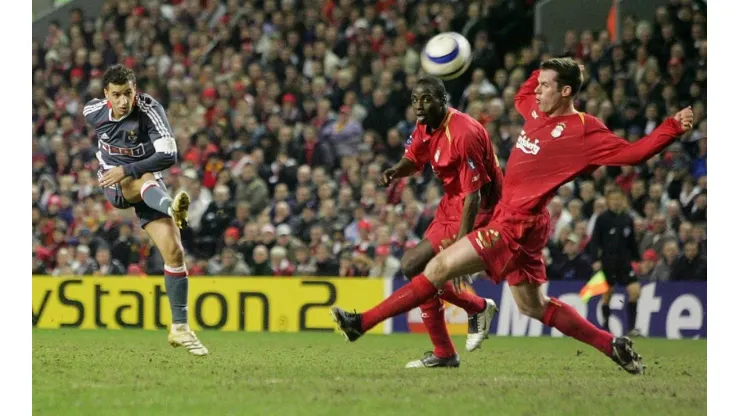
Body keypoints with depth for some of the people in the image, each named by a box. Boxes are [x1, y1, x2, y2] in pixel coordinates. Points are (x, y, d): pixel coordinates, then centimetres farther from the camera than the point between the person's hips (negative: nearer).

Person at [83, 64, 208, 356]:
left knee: (174, 250, -14)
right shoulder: (93, 112, -7)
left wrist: (127, 170, -33)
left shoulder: (150, 110, -19)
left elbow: (169, 156, -26)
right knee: (144, 180, -36)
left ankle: (180, 328, -6)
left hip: (148, 183, 0)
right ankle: (170, 207, -75)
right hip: (114, 183, 1)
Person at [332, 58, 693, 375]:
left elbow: (632, 153, -14)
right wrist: (546, 70, 20)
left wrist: (673, 128, -25)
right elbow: (520, 97, 33)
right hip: (510, 220, 10)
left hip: (518, 225, -10)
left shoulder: (583, 131, -13)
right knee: (533, 306, 18)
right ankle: (613, 345, 22)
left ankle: (362, 323, -7)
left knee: (439, 268, -10)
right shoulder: (536, 111, 10)